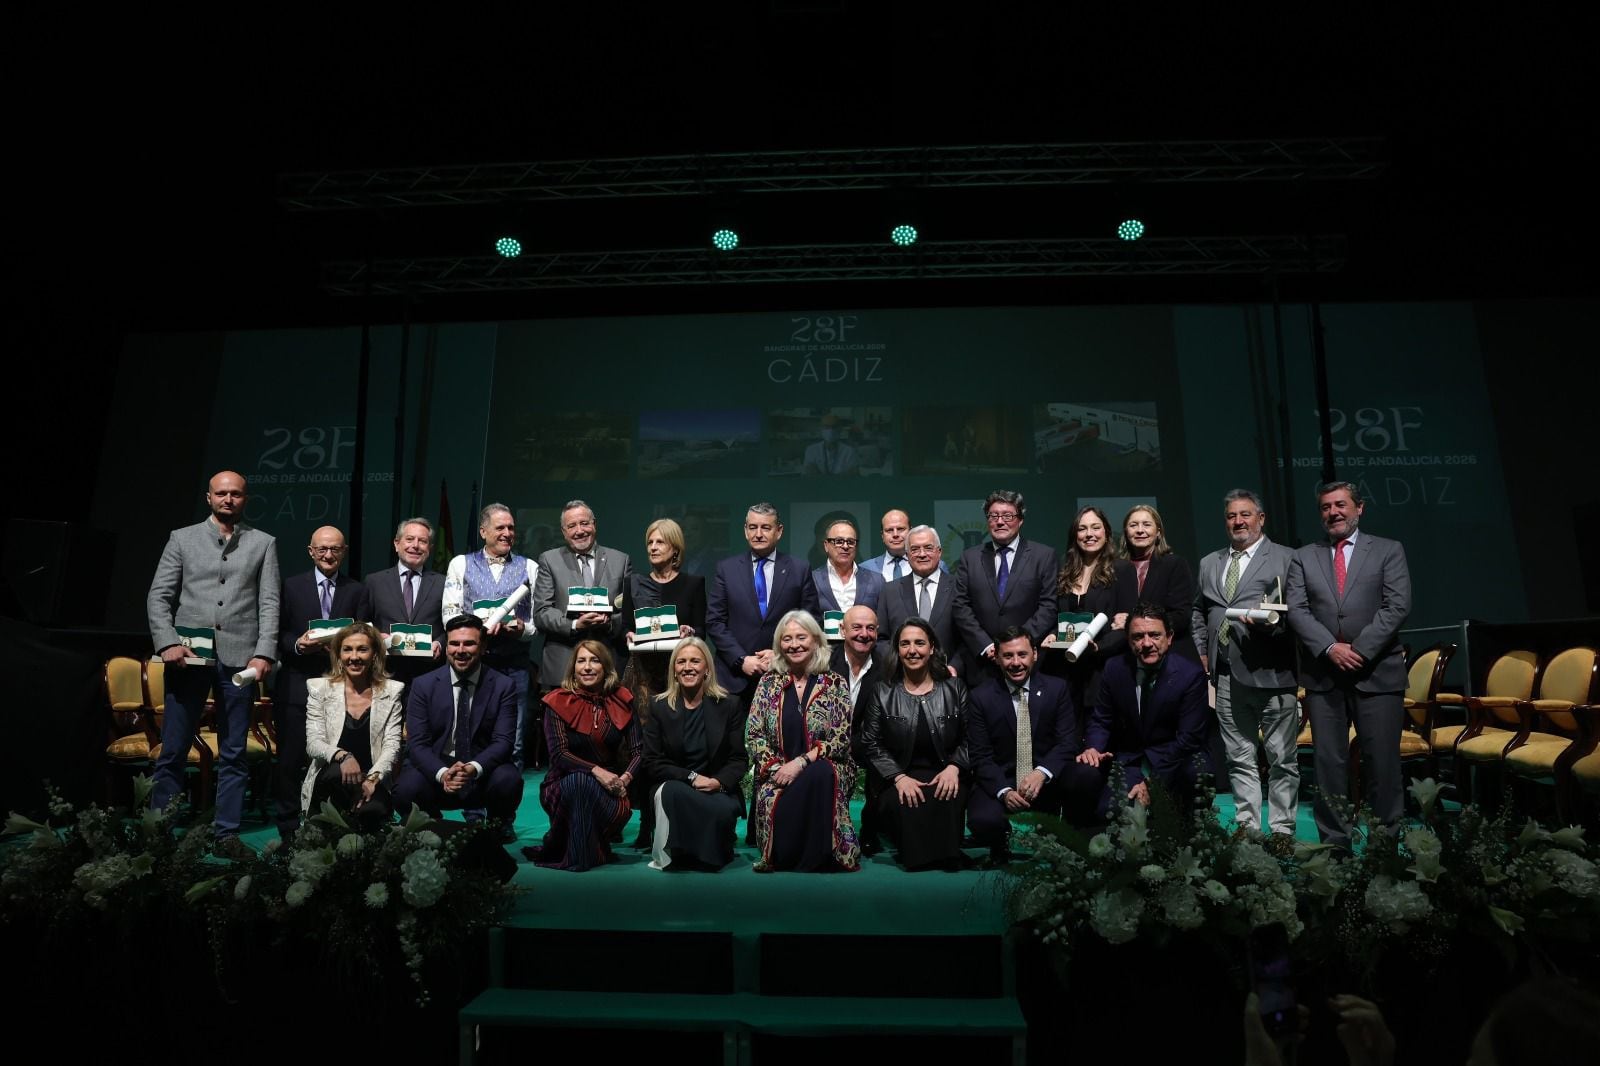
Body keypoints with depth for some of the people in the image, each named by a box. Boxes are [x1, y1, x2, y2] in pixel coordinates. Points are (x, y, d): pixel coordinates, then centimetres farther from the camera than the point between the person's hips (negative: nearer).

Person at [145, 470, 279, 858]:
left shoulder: (263, 544, 10)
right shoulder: (182, 538, 11)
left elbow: (269, 603, 3)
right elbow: (158, 596, 5)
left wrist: (263, 653, -7)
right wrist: (167, 642, -9)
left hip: (239, 658, 0)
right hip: (188, 655, 0)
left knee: (233, 753, 5)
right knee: (173, 751, 3)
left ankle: (227, 834, 12)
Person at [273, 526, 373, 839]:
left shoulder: (358, 591, 10)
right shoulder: (290, 586, 8)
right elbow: (278, 633, 5)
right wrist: (298, 645, -14)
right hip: (297, 686, 0)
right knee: (290, 758, 4)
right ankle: (288, 829, 16)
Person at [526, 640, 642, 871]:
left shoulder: (622, 700, 2)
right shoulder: (558, 702, -4)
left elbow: (638, 750, 0)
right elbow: (559, 754, -13)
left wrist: (625, 779, -20)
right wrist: (596, 771, -28)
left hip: (610, 785, 2)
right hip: (565, 784, -2)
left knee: (621, 812, -33)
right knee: (579, 781, -37)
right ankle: (578, 856, -16)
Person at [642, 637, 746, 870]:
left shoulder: (728, 706, 5)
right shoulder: (659, 708, 5)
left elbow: (739, 759, 2)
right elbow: (653, 763, -1)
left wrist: (719, 782, -19)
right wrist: (691, 777, -15)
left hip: (718, 789, 0)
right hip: (673, 785, 0)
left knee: (723, 810, -34)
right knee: (672, 791, -35)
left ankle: (710, 856, -4)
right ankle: (669, 855, -16)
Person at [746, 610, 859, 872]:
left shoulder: (835, 684, 3)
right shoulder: (769, 682, 8)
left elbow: (841, 740, -5)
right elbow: (753, 734, 5)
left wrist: (800, 762, -17)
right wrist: (775, 767, -12)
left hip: (825, 769, -1)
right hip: (778, 773, 1)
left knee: (821, 774, -37)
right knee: (772, 802, -34)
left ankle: (816, 856, -20)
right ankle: (781, 855, -6)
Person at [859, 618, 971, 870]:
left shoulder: (955, 688, 10)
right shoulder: (882, 692, 8)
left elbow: (969, 737, 8)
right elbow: (871, 744, 3)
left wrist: (954, 767, -11)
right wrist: (898, 777, -12)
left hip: (945, 777, 0)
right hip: (899, 779, 0)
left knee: (948, 802, -35)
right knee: (898, 804, -34)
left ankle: (945, 856, -14)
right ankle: (914, 856, -11)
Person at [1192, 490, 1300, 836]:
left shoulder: (1286, 559, 2)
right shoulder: (1209, 564, 17)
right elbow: (1199, 612, 24)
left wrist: (1269, 624, -22)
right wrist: (1201, 651, 13)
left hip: (1271, 674, -5)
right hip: (1227, 676, 5)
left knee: (1281, 759, 3)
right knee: (1239, 759, 11)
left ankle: (1281, 832, 13)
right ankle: (1247, 828, 20)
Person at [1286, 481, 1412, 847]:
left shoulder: (1389, 551, 7)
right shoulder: (1304, 557, 11)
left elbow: (1397, 606, -3)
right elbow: (1296, 610, 2)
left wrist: (1360, 649, -12)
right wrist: (1330, 648, -12)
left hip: (1377, 673, -1)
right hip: (1323, 675, 2)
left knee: (1382, 761, 1)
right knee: (1328, 762, 4)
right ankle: (1334, 842, 11)